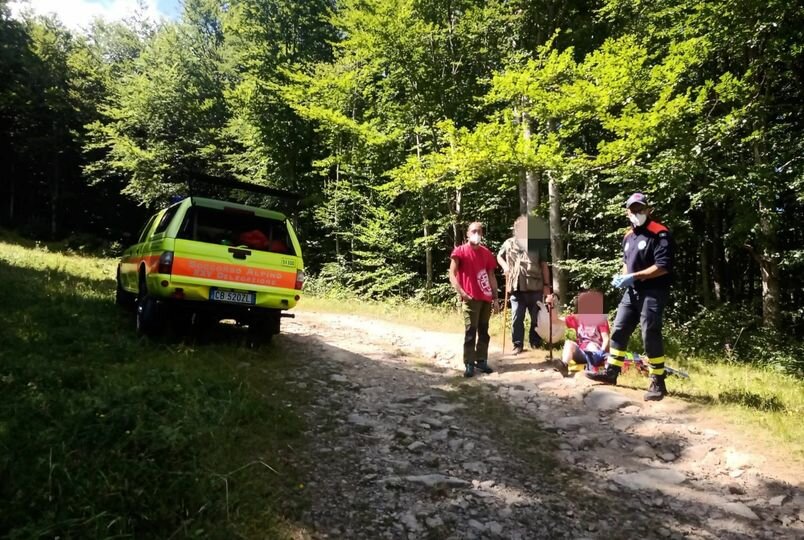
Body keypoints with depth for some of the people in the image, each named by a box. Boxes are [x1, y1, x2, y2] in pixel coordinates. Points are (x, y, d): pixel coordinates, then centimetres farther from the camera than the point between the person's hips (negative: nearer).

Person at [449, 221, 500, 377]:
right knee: (470, 331, -6)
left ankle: (482, 360, 20)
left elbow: (491, 276, 14)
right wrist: (462, 293, -18)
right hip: (470, 299, -5)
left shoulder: (486, 252, 12)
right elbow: (452, 275, -7)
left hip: (486, 298, 5)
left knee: (484, 331, 10)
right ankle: (469, 364, 0)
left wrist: (495, 298, 11)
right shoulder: (460, 251, -2)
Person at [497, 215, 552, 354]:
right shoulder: (509, 243, 5)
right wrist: (505, 266, 1)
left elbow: (544, 266, 5)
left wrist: (546, 285, 0)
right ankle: (517, 344, 14)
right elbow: (499, 256, 22)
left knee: (537, 318, 8)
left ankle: (536, 344, 22)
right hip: (516, 288, 0)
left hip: (535, 287, 0)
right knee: (517, 318, 3)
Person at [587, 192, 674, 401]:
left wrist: (634, 276, -20)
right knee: (619, 330, 10)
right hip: (632, 292, 8)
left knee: (650, 336, -7)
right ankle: (611, 372, 22)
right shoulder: (628, 236, 15)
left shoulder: (660, 234, -12)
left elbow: (663, 267, -19)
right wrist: (622, 277, 6)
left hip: (653, 293, -8)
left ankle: (658, 383, 5)